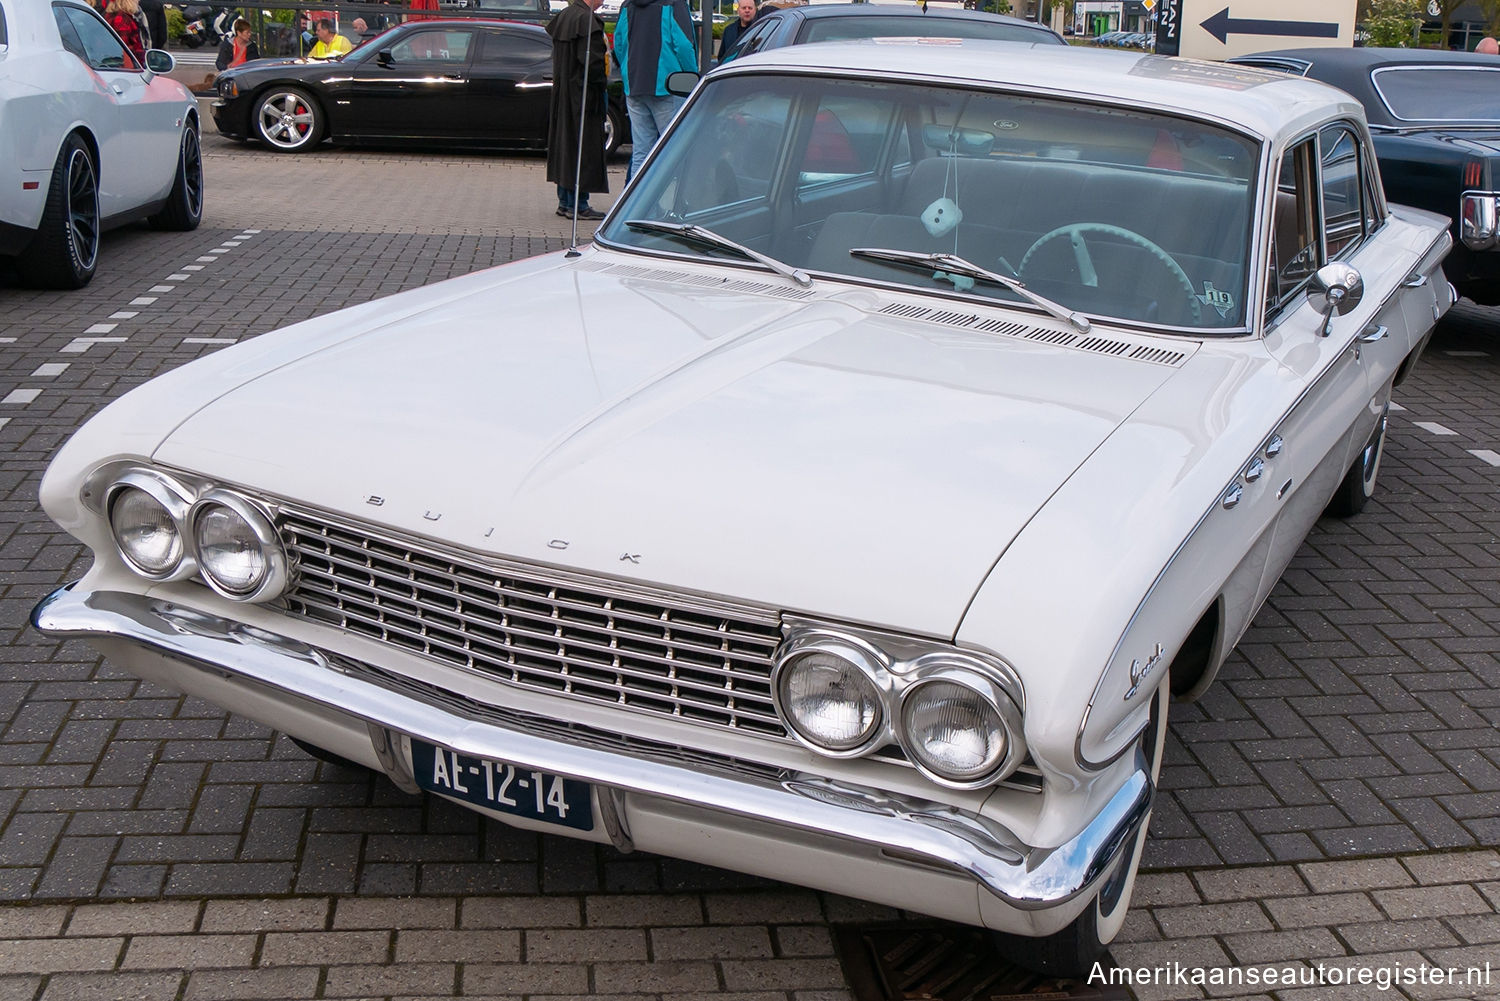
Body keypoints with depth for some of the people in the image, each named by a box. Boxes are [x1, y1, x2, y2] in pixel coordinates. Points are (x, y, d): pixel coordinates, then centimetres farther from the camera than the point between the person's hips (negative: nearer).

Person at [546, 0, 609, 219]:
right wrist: (601, 80, -9)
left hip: (562, 93, 9)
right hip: (583, 94, -9)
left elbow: (558, 57, 14)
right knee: (583, 146, -4)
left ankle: (564, 202, 18)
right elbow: (590, 59, -22)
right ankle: (578, 205, -3)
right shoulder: (587, 19, -16)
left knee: (564, 144, 13)